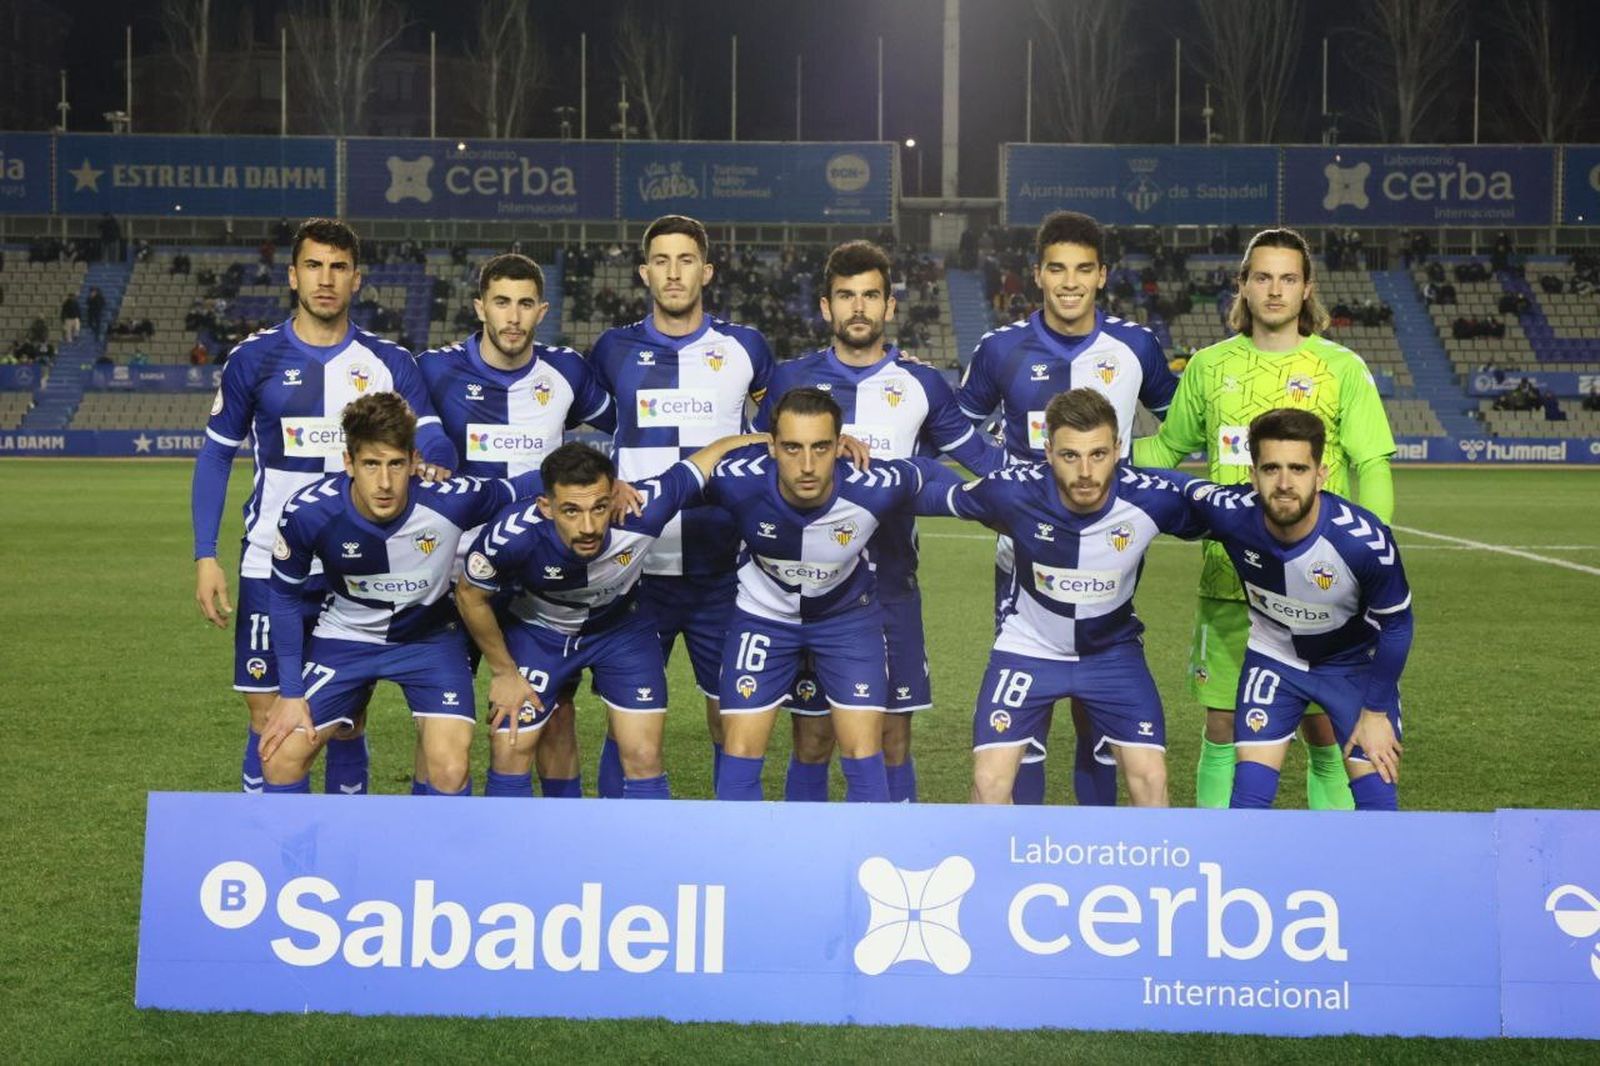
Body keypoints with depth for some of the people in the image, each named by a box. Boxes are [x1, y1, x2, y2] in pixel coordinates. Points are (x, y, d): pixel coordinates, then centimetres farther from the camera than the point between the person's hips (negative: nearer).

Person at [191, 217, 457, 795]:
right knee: (268, 720, -1)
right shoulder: (255, 357, 1)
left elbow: (434, 440, -7)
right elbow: (215, 456, 6)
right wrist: (205, 557, -3)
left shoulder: (389, 362, 2)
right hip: (271, 567, -1)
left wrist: (434, 461, -33)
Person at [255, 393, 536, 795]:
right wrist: (290, 693, -7)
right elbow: (287, 598, -9)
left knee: (450, 763, -19)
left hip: (430, 635, -1)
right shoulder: (307, 513, -27)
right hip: (345, 633, 1)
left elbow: (524, 488, -11)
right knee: (281, 755, -5)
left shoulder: (452, 501, -31)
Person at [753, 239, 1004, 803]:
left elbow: (983, 457, 10)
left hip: (891, 588, 1)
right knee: (812, 741, 3)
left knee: (894, 742, 4)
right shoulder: (790, 379, 4)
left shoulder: (920, 385, 4)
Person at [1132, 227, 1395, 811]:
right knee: (1222, 729, 5)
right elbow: (1169, 446, 18)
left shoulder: (1342, 368, 1)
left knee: (1326, 733, 3)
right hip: (1227, 581, 2)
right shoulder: (1208, 366, 7)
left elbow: (1373, 467, -2)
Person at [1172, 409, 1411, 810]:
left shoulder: (1367, 541, -34)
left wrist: (1375, 712, -9)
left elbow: (1395, 625, -16)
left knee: (1377, 796, -6)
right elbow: (1186, 489, -4)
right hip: (1273, 657, 1)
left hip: (1356, 664, -1)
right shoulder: (1231, 514, -31)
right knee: (1250, 792, -8)